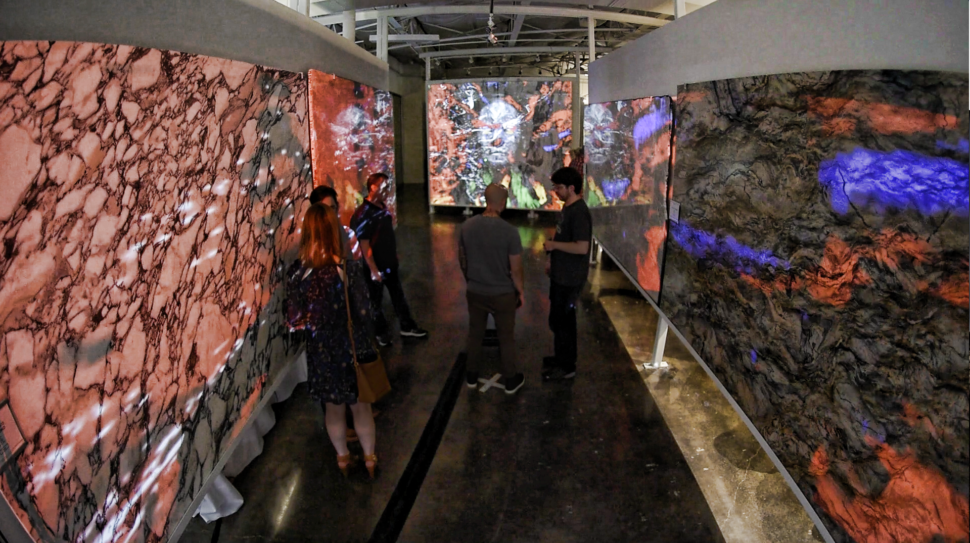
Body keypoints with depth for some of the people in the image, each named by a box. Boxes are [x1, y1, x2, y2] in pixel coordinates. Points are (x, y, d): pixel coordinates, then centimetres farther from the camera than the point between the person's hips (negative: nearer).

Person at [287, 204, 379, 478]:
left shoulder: (297, 272, -13)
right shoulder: (347, 268, -22)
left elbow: (296, 319, -6)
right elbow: (363, 311, -16)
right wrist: (367, 348, -4)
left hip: (320, 351, 2)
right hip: (350, 348, -2)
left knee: (333, 407, 21)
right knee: (361, 406, 18)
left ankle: (343, 458, 40)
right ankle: (369, 458, 35)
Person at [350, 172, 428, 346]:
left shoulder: (382, 207, 3)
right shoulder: (363, 214, -23)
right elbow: (364, 245, -23)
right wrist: (373, 269, -22)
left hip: (390, 263, 8)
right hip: (377, 267, -8)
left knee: (398, 296, 19)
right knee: (376, 301, 12)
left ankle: (407, 326, 35)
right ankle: (382, 333, 29)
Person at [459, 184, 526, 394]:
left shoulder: (467, 226, -9)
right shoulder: (509, 231, -22)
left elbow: (462, 259, 4)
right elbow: (516, 269, -15)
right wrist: (520, 292, 1)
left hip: (474, 292, 4)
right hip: (502, 294, -3)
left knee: (475, 334, 20)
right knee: (506, 338, 14)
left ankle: (472, 376, 36)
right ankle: (510, 381, 29)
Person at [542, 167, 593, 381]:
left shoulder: (579, 212, -22)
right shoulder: (567, 207, 8)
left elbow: (582, 247, -29)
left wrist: (554, 245, -20)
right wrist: (552, 260, 18)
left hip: (570, 278, -10)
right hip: (560, 274, 10)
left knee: (563, 321, 2)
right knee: (558, 319, 20)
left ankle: (567, 367, 17)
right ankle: (562, 357, 37)